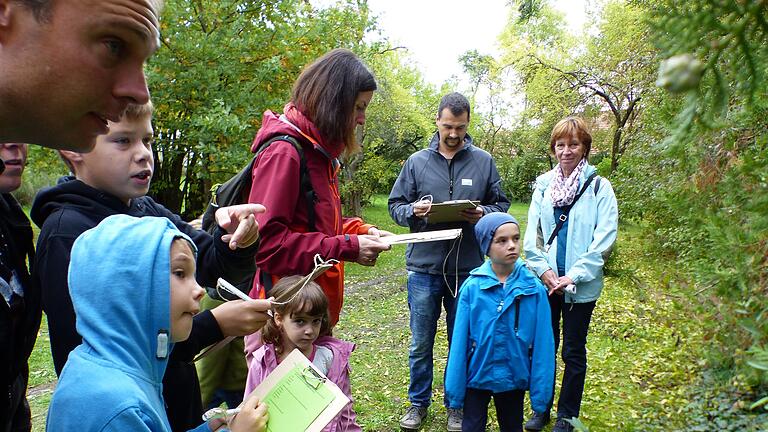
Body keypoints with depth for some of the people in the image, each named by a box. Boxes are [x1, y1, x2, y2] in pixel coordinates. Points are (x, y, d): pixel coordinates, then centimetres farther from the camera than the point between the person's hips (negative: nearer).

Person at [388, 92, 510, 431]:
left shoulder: (484, 161, 4)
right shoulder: (417, 161, 4)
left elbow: (501, 205, 8)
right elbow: (395, 206, 6)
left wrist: (483, 213, -13)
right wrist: (414, 210, -16)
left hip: (468, 269, 0)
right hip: (424, 267, 0)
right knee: (421, 344, 11)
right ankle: (418, 403, 31)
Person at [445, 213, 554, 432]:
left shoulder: (534, 288, -13)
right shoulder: (472, 287, -15)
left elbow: (542, 343, -8)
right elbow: (459, 342, -9)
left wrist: (540, 390, -6)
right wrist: (454, 389, -5)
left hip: (514, 378, 1)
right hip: (476, 376, -1)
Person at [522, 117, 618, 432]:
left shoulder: (599, 186, -5)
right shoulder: (543, 184, 5)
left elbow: (605, 236, -11)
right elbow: (532, 232, 3)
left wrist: (574, 275, -16)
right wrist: (543, 268, -10)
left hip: (581, 285, -3)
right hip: (546, 282, 3)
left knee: (573, 352, 10)